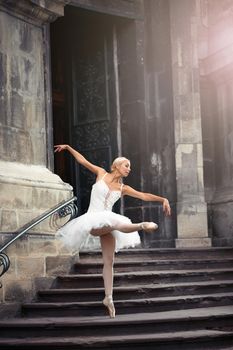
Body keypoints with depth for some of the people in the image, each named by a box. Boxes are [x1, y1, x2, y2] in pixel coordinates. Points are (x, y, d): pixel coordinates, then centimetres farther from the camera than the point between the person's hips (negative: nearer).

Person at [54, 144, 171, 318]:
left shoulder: (123, 188, 10)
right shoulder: (102, 173, 4)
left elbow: (144, 195, 2)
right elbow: (82, 160, 8)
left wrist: (163, 199, -9)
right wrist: (68, 147, 5)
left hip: (107, 220, 4)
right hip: (93, 219, -4)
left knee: (109, 261, 0)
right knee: (117, 224, -39)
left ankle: (109, 297, 4)